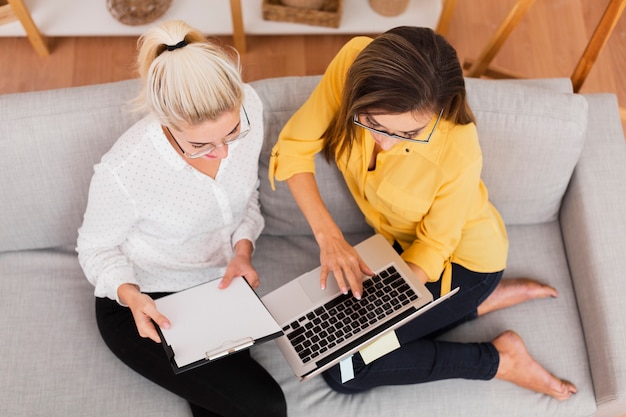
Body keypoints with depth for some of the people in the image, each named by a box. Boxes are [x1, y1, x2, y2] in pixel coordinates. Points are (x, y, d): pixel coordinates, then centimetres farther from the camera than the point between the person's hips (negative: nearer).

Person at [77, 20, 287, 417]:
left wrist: (243, 249, -15)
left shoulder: (248, 108, -18)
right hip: (147, 305, -4)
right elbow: (97, 247, -11)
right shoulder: (124, 172, -32)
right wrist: (130, 294, -30)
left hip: (220, 283, 5)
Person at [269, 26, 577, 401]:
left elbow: (434, 247, -20)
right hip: (399, 238, 6)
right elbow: (296, 146, -18)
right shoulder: (354, 62, -29)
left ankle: (498, 359, 2)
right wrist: (327, 234, -28)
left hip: (461, 257, -6)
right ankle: (485, 299, 9)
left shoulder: (459, 152, -37)